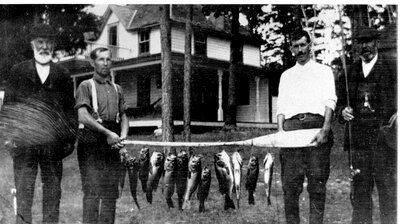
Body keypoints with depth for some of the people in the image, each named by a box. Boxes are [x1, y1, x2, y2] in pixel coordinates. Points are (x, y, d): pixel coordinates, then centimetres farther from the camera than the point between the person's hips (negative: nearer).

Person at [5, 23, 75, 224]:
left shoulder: (62, 74, 11)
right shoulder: (17, 72, 10)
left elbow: (70, 109, 9)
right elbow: (8, 106, 7)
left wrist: (69, 139, 1)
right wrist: (9, 136, -3)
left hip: (54, 142, 1)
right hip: (24, 141, 0)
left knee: (52, 191, 6)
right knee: (23, 191, 1)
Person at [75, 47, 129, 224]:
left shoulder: (117, 89, 18)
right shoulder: (86, 86, 2)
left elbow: (123, 117, 18)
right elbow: (83, 117, -10)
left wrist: (123, 135, -2)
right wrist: (108, 133, -15)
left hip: (112, 146, 5)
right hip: (91, 145, -5)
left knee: (111, 193, 7)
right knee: (92, 192, -8)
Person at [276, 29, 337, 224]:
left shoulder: (324, 71, 17)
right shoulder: (286, 75, 26)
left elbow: (330, 101, 3)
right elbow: (281, 105, 17)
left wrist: (325, 129, -13)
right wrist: (280, 129, -1)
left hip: (316, 123, -2)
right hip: (291, 126, 3)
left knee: (317, 181, -6)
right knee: (290, 182, -3)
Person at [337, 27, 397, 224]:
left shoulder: (393, 67, 8)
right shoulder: (349, 72, 17)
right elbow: (340, 101, 19)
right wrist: (343, 111, -2)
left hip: (384, 135, -3)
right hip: (357, 137, 3)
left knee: (387, 186, -4)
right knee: (359, 188, 4)